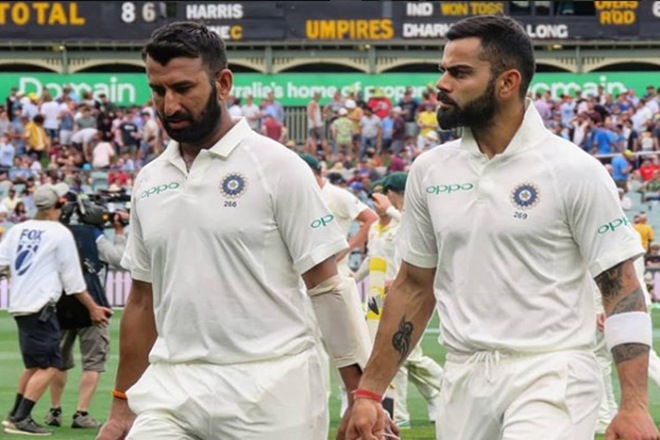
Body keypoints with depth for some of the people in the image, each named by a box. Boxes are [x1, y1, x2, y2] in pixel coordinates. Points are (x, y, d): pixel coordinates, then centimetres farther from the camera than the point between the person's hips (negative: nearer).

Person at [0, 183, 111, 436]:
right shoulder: (60, 234, -5)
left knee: (34, 364, 20)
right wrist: (93, 308, 6)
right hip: (40, 307, -7)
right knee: (48, 366, -7)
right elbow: (73, 280, -2)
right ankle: (20, 419, -15)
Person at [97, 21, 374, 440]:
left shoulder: (276, 166, -4)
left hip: (270, 389, -4)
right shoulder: (149, 182, 12)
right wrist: (123, 405, 17)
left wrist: (363, 394, -9)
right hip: (172, 386, 5)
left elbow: (326, 285, -5)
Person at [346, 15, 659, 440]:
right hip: (464, 377, 5)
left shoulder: (575, 170, -7)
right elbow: (415, 287, 15)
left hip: (550, 374, -5)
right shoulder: (429, 170, 7)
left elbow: (621, 288, -7)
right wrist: (369, 392, 11)